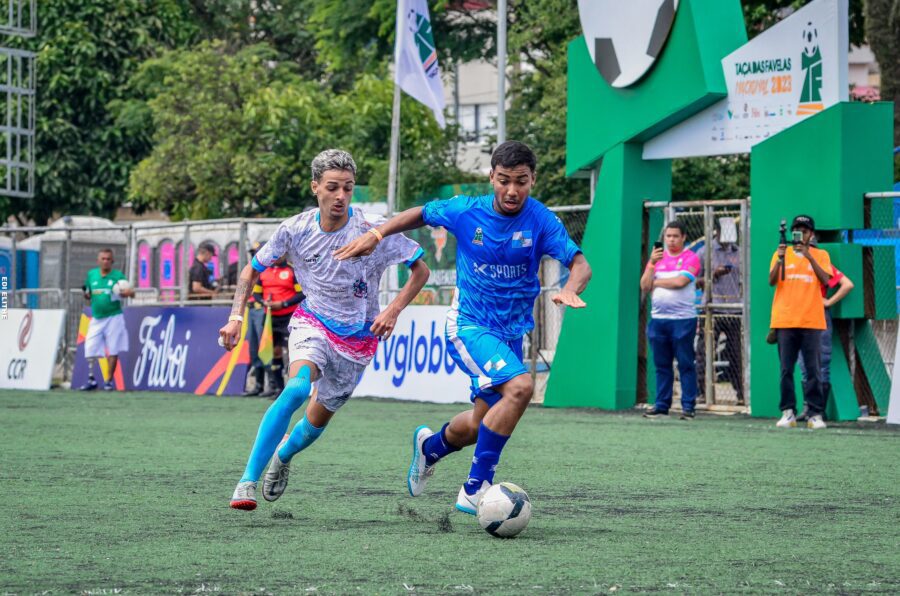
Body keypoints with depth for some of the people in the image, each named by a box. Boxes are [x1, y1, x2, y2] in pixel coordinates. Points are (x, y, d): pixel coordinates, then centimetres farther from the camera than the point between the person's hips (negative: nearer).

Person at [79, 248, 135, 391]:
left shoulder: (118, 275, -3)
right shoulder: (91, 275, 8)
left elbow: (128, 292, -9)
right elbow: (88, 296, 16)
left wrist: (129, 292, -33)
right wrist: (85, 294, -7)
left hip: (113, 317, -3)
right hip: (96, 318, 3)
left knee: (112, 351, -2)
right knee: (90, 350, -1)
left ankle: (109, 381, 7)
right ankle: (91, 380, 9)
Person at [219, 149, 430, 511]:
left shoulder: (372, 232, -18)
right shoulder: (296, 230, -12)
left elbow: (420, 269, -7)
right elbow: (252, 270, 2)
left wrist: (393, 310, -19)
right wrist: (236, 316, -11)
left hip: (357, 337, 1)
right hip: (312, 322, -1)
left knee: (319, 418, 11)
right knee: (297, 389, -30)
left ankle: (284, 455, 48)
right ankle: (248, 480, -28)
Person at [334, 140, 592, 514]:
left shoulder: (541, 220, -9)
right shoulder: (465, 212, -8)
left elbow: (580, 264, -16)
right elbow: (421, 214, 10)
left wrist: (569, 290, -37)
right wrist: (376, 235, 1)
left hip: (513, 332, 4)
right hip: (469, 325, -4)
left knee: (478, 426, 12)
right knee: (520, 386, -29)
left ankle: (430, 447, 48)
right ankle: (474, 489, -24)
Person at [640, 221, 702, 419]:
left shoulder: (691, 258, 1)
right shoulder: (657, 257, 15)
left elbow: (680, 281, -14)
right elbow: (644, 287, 6)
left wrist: (656, 282, 0)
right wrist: (652, 263, -6)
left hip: (683, 319, -5)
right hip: (658, 319, 5)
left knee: (686, 364, -4)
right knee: (661, 365, 7)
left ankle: (688, 406, -3)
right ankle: (661, 405, 11)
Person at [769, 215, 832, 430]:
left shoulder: (820, 255, 9)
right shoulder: (782, 253, 11)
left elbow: (825, 280, -6)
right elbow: (772, 281, 0)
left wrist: (808, 256, -15)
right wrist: (780, 259, -15)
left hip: (811, 321, -1)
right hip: (785, 320, 1)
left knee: (813, 369, -4)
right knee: (786, 369, -1)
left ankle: (816, 414, -2)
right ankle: (788, 412, 2)